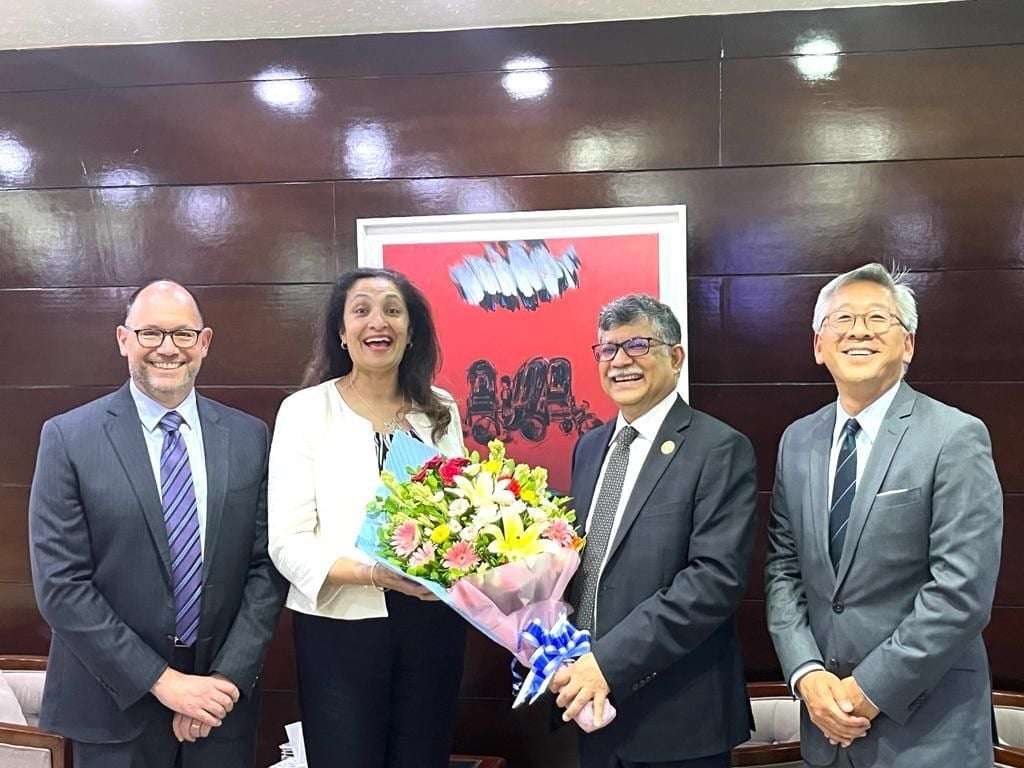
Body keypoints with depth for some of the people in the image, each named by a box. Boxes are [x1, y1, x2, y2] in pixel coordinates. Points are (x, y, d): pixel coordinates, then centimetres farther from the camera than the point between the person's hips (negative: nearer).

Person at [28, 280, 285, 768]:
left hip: (221, 697, 2)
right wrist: (162, 681, -14)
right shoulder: (68, 437, -7)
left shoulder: (249, 437, 0)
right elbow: (60, 584, -11)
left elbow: (267, 566, 0)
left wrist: (228, 677, -10)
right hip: (115, 706, -2)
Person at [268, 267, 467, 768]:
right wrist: (375, 573, -24)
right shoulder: (306, 410, -6)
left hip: (432, 622, 3)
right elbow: (288, 543, -10)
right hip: (339, 627, -3)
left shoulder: (441, 411, 5)